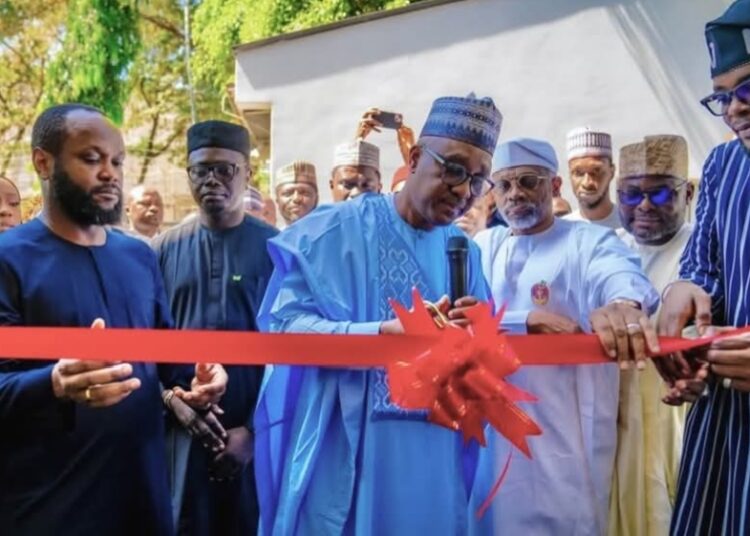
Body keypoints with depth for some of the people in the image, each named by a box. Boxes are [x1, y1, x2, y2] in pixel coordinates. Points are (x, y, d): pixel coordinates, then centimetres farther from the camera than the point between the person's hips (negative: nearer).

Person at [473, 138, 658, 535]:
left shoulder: (591, 242, -1)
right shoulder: (483, 246, 10)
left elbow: (621, 276, -24)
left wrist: (623, 304, -48)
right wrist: (530, 320, -19)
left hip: (566, 434, -3)